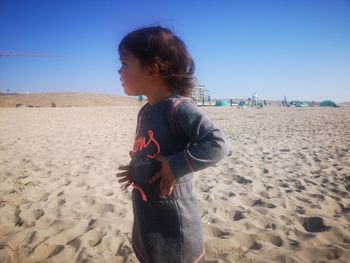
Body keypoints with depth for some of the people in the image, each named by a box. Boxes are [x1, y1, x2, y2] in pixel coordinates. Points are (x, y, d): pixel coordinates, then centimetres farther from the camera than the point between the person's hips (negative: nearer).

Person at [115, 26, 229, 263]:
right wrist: (135, 170, 3)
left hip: (172, 217, -8)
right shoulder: (146, 112, 5)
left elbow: (218, 145, -31)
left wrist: (175, 167, -29)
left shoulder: (178, 107, -22)